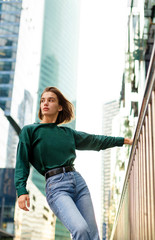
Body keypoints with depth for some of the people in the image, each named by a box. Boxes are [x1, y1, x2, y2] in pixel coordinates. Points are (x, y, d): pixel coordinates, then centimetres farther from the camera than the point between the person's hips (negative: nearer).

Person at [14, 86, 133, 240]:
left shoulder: (67, 132, 17)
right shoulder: (29, 131, 7)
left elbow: (94, 140, 29)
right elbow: (22, 162, 0)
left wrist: (123, 140, 36)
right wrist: (21, 190, -14)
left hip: (78, 181, 5)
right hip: (56, 186, -5)